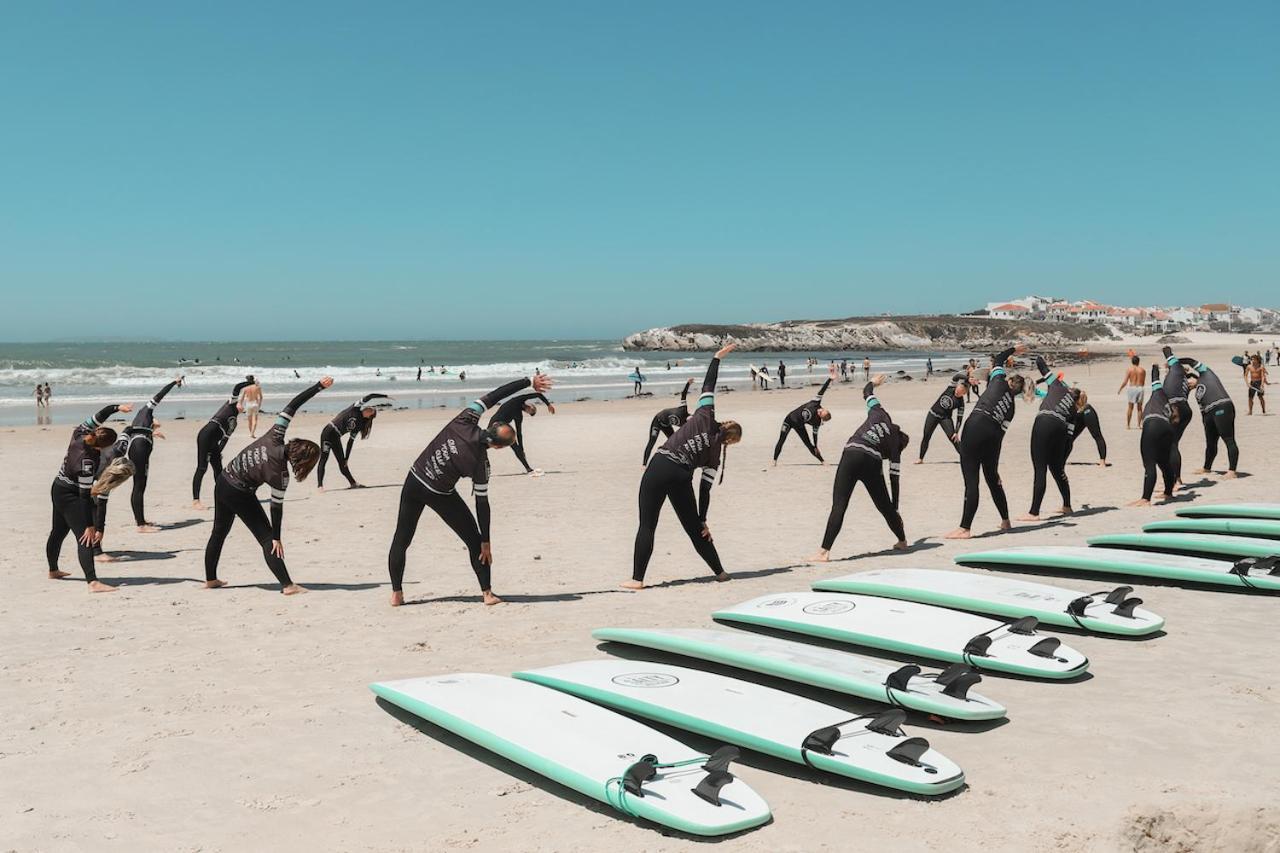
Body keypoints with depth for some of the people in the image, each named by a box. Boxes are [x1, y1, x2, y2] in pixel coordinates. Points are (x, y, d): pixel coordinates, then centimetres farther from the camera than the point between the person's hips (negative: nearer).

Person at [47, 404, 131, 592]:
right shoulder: (86, 461, -32)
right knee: (85, 537, -17)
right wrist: (90, 526, -27)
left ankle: (53, 570, 46)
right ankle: (93, 582, -28)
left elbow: (96, 418, 0)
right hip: (70, 496, -9)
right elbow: (84, 495, -30)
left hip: (58, 490, 9)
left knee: (58, 532, 26)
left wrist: (117, 407, -8)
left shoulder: (79, 435, -15)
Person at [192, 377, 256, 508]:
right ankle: (195, 500, -11)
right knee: (202, 468, -10)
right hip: (206, 436, -9)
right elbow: (237, 388, -10)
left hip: (213, 443, 9)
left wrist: (219, 451, 15)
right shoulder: (231, 403, 4)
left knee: (218, 468, 11)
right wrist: (250, 382, 0)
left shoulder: (235, 420, 23)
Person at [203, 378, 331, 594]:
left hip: (223, 482, 8)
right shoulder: (279, 474, -26)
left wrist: (319, 386, -16)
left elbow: (292, 405, -15)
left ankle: (210, 579, 34)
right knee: (267, 538, -4)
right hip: (240, 495, -8)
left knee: (219, 532, 20)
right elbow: (276, 506, -20)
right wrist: (277, 538, -11)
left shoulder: (274, 438, -14)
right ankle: (287, 585, -10)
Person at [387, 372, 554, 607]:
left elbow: (493, 395, -9)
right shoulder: (480, 463, -19)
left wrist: (530, 381, -4)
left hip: (413, 482, 5)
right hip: (439, 496, -5)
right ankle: (487, 592, 5)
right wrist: (486, 543, -6)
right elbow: (482, 504, -14)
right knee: (475, 541, 9)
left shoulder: (463, 422, -15)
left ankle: (396, 593, 16)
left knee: (401, 540, 15)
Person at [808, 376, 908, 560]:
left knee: (838, 506, -8)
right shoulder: (894, 447, 22)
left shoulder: (880, 414, 23)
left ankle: (824, 551, -17)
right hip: (872, 463, 1)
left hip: (851, 455, -1)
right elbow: (894, 479, 22)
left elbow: (867, 392, 37)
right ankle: (902, 541, 45)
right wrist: (895, 509, 27)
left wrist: (873, 382, 61)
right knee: (886, 507, 23)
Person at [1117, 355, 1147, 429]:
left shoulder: (1129, 370, -4)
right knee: (1139, 408, 11)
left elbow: (1125, 382, -7)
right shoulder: (1142, 370, 2)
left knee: (1130, 407, 4)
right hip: (1140, 388, 2)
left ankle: (1128, 425, 3)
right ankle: (1139, 424, 10)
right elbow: (1143, 382, 6)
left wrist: (1119, 390, 5)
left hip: (1131, 388, -2)